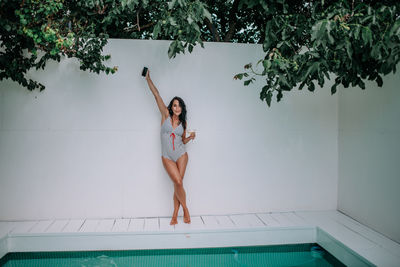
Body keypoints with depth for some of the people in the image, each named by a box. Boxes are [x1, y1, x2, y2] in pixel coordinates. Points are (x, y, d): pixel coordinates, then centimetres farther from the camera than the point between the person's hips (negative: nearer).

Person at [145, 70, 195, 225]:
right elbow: (156, 95, 0)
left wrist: (190, 137, -2)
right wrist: (148, 78, 0)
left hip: (181, 155, 2)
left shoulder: (183, 122, 8)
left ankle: (175, 215, 7)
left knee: (178, 184, -3)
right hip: (167, 157, -2)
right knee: (178, 182, -13)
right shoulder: (166, 115, 1)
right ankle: (185, 210, 6)